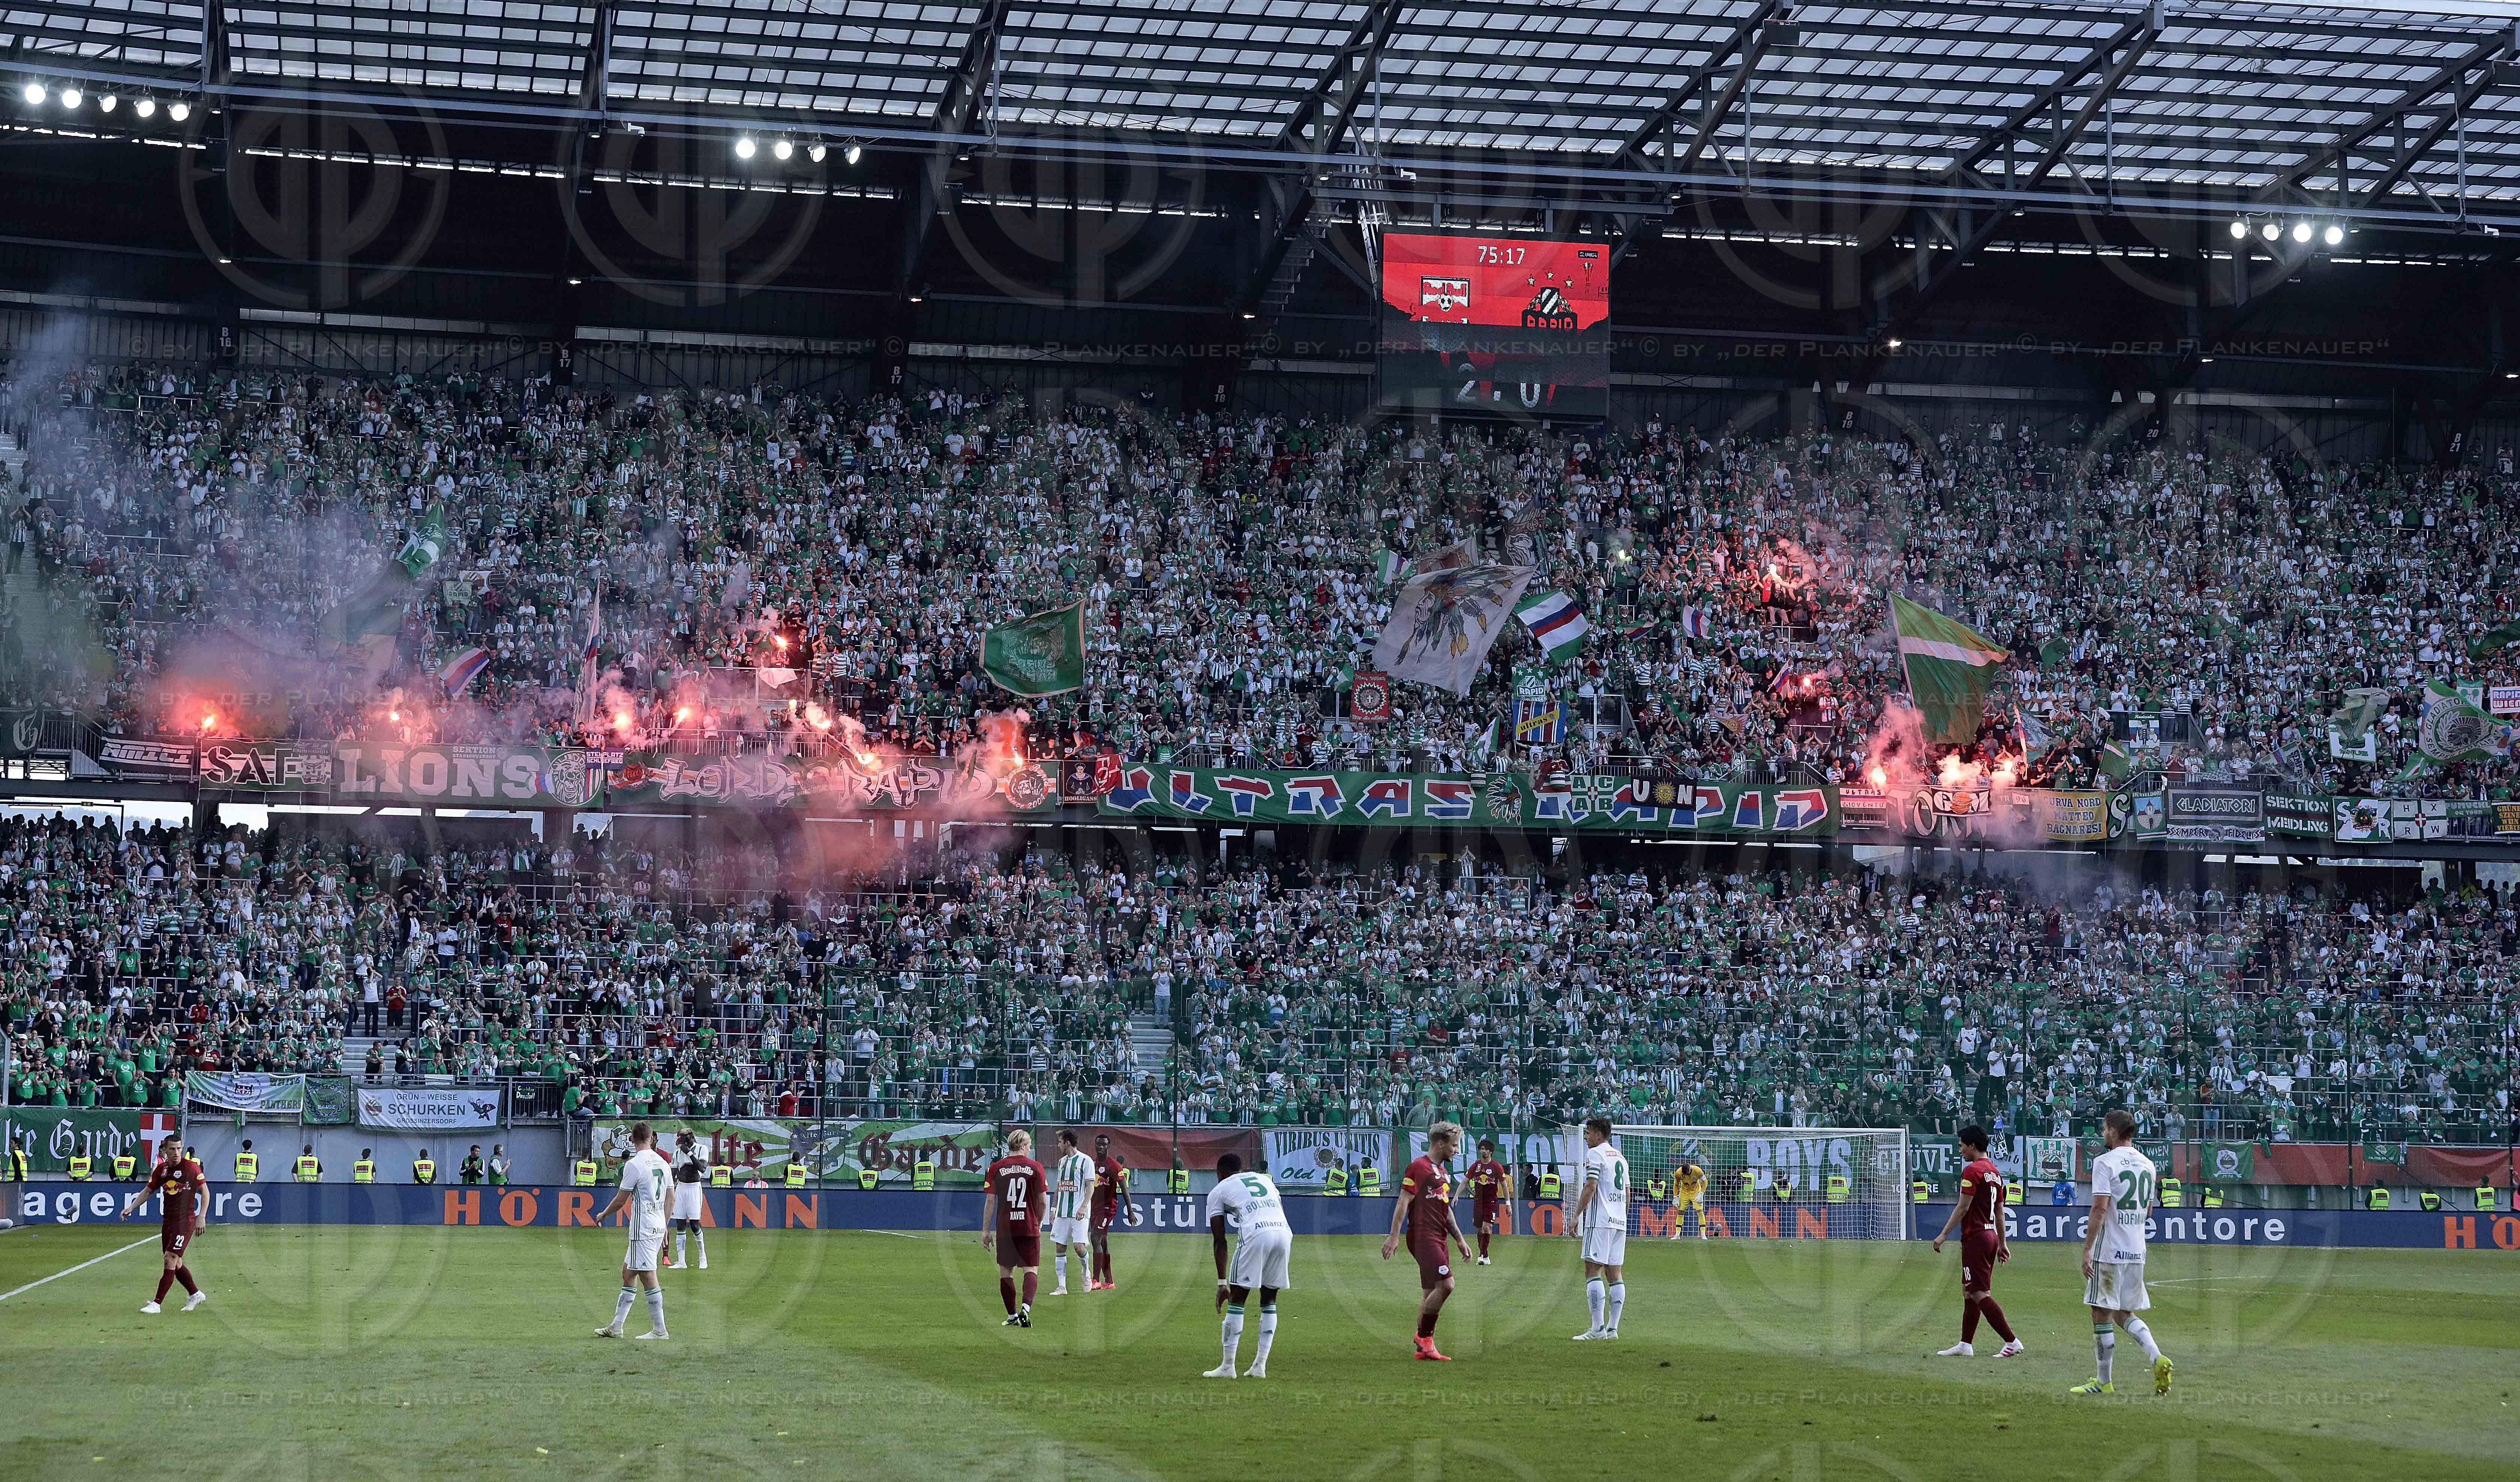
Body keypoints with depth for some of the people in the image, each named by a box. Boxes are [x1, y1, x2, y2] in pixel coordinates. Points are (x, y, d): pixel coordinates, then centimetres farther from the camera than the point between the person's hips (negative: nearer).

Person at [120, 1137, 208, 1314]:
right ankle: (196, 1294, 31)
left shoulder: (191, 1166, -9)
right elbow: (148, 1191, 16)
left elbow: (205, 1191, -6)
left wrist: (201, 1217, -12)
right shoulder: (161, 1170, 6)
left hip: (185, 1221, -6)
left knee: (171, 1259, -13)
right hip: (168, 1220, 6)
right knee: (176, 1263, 12)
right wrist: (131, 1208, 3)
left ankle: (157, 1304, -11)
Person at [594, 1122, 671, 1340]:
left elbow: (620, 1200, -10)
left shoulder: (634, 1164, -13)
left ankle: (659, 1330, -6)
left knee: (648, 1277, -6)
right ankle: (616, 1327, 20)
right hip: (659, 1226, 9)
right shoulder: (663, 1163, 10)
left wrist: (603, 1216, 8)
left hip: (643, 1229, -9)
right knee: (628, 1273, 15)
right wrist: (665, 1228, 23)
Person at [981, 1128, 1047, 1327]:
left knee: (1006, 1272, 11)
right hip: (1029, 1228, -1)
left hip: (1004, 1228, 1)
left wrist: (985, 1231, 6)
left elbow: (990, 1201, 1)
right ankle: (1025, 1308, -21)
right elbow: (1044, 1202, 2)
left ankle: (1013, 1316, 14)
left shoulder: (996, 1168, 1)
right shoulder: (1035, 1167, 0)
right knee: (1031, 1270, 1)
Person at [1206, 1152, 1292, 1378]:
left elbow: (1220, 1241, 13)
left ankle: (1228, 1367, 6)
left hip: (1255, 1235, -5)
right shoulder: (1265, 1179, 32)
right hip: (1285, 1233, 5)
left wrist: (1222, 1282, 11)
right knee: (1269, 1301, 17)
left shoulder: (1218, 1191, 18)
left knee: (1237, 1300, 6)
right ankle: (1260, 1366, 16)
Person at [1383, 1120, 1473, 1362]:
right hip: (1423, 1237, -9)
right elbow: (1403, 1202, -12)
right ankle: (1424, 1337, -7)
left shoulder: (1443, 1172, 21)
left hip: (1438, 1239, 9)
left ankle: (1424, 1348, 11)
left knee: (1431, 1293, 8)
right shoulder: (1419, 1167, -7)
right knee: (1445, 1285, -19)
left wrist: (1459, 1239, 26)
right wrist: (1394, 1235, -17)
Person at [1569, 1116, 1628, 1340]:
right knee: (1615, 1274, 7)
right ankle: (1613, 1328, 6)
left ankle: (1598, 1329, -16)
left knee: (1593, 1271, -9)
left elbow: (1590, 1188, -15)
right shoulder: (1620, 1157, 19)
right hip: (1619, 1222, 8)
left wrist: (1577, 1215, -11)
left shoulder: (1595, 1155, -6)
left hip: (1599, 1221, -8)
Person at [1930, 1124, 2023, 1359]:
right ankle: (1966, 1345, 17)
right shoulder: (1995, 1172, 15)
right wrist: (2002, 1244, 23)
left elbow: (1963, 1208, -17)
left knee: (1980, 1294, -9)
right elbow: (2000, 1212, 19)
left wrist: (1944, 1235, -14)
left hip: (1975, 1237, -10)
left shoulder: (1972, 1171, -13)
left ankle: (2012, 1341, -12)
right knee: (1969, 1291, 14)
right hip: (1991, 1235, 10)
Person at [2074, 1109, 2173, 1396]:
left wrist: (2087, 1249, -17)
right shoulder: (2148, 1165, 11)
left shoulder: (2105, 1162, -10)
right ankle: (2157, 1357, -6)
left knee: (2102, 1314, 1)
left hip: (2109, 1251, -7)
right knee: (2124, 1314, 15)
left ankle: (2105, 1382, 5)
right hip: (2137, 1252, 7)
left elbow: (2100, 1209, -18)